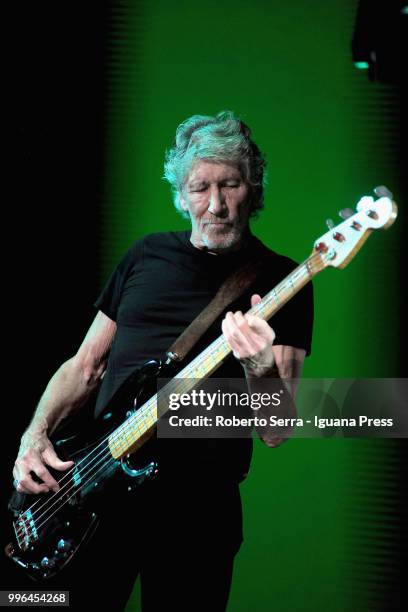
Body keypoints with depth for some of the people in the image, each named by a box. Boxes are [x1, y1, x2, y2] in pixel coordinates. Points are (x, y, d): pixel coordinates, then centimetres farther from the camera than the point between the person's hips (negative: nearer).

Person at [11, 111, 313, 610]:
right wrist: (35, 437, 0)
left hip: (197, 505, -3)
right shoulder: (147, 254, 11)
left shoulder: (280, 280, -1)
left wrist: (261, 369, -27)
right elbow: (85, 364, 16)